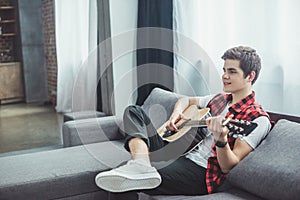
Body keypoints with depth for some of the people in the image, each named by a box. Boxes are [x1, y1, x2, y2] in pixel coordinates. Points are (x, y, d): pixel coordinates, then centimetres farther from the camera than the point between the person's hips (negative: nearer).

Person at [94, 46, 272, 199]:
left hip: (200, 172, -10)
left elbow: (228, 166, -16)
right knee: (133, 112, -4)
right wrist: (175, 115, 9)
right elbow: (186, 100, 32)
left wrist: (221, 140, -37)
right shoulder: (220, 98, 15)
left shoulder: (258, 119, -9)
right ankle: (141, 164, -26)